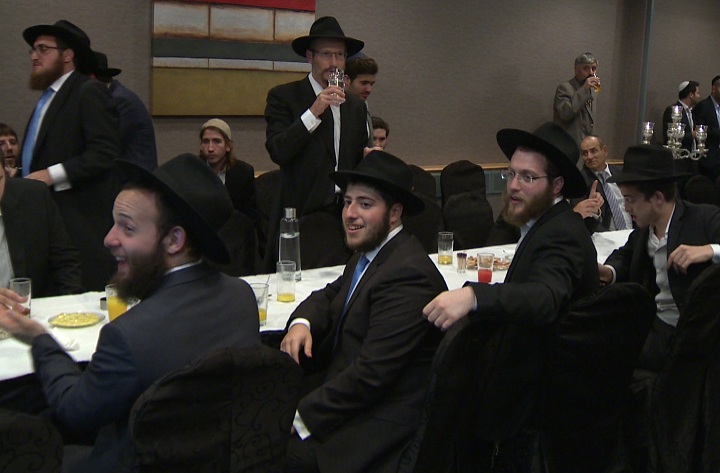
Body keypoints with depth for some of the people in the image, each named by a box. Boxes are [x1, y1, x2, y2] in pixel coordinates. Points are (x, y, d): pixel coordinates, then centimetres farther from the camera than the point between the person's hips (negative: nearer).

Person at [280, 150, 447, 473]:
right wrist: (302, 323, -8)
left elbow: (370, 375, -27)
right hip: (347, 398, 9)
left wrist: (300, 418, -22)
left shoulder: (407, 274, -25)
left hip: (378, 426, -9)